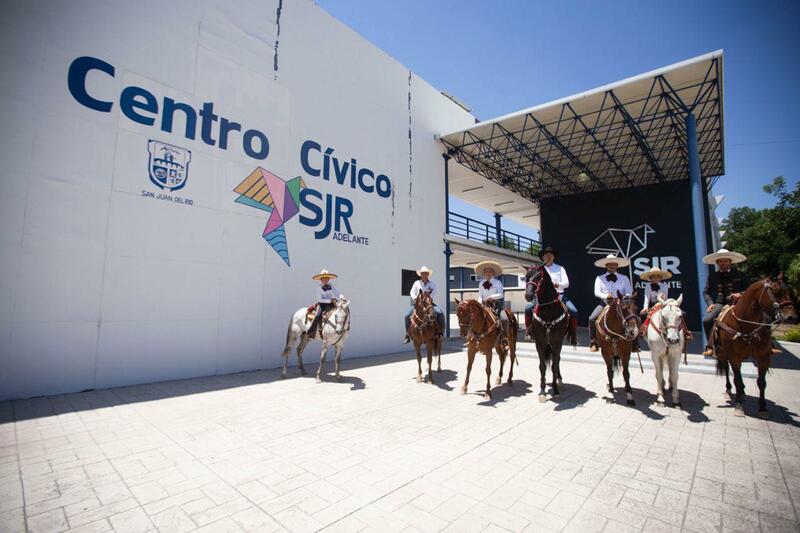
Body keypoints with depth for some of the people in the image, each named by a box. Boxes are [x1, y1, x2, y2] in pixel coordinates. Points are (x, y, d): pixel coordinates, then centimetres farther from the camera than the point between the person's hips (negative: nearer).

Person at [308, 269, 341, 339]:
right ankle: (310, 333, -23)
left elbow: (338, 294, 5)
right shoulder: (319, 288, -3)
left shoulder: (331, 287, 7)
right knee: (317, 316, -27)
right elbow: (320, 299, -10)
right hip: (321, 304, -3)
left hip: (330, 305, 4)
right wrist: (330, 300, -20)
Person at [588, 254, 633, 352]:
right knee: (592, 318, -21)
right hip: (604, 302, 0)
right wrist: (606, 295, -20)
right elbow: (597, 292, 0)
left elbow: (629, 292, 5)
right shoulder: (600, 278, 9)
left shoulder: (624, 278, 11)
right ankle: (593, 342, -11)